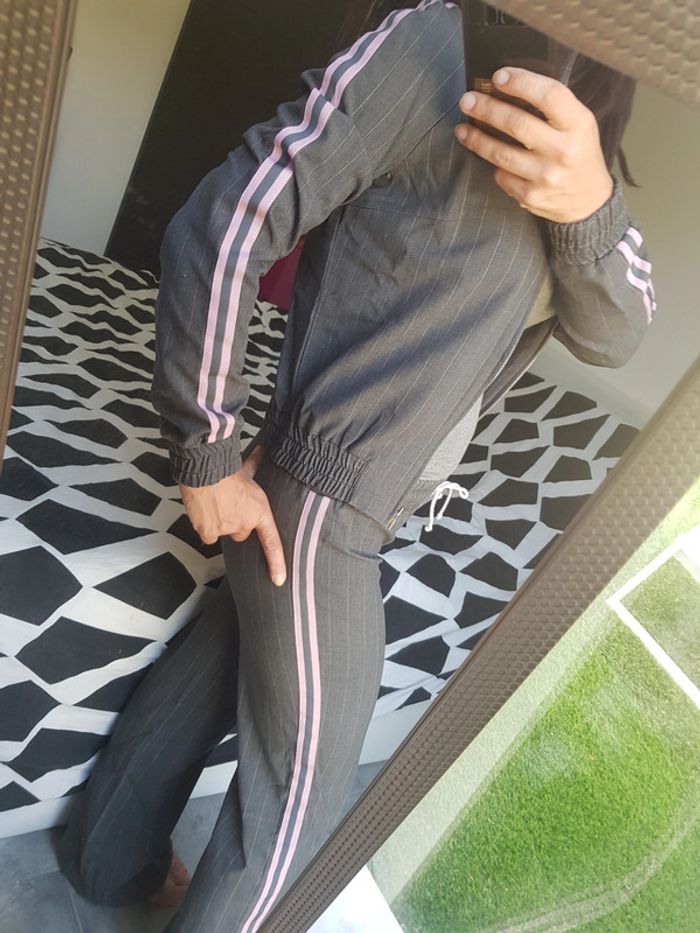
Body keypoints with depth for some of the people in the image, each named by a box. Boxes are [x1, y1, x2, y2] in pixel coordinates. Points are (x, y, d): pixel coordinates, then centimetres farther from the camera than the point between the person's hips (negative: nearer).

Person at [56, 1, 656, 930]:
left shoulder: (589, 131, 11)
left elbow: (613, 335, 1)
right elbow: (218, 232, -17)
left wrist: (592, 206, -20)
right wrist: (207, 456, -14)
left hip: (373, 501, 8)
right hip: (317, 500, -7)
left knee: (219, 666, 22)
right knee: (308, 771, 9)